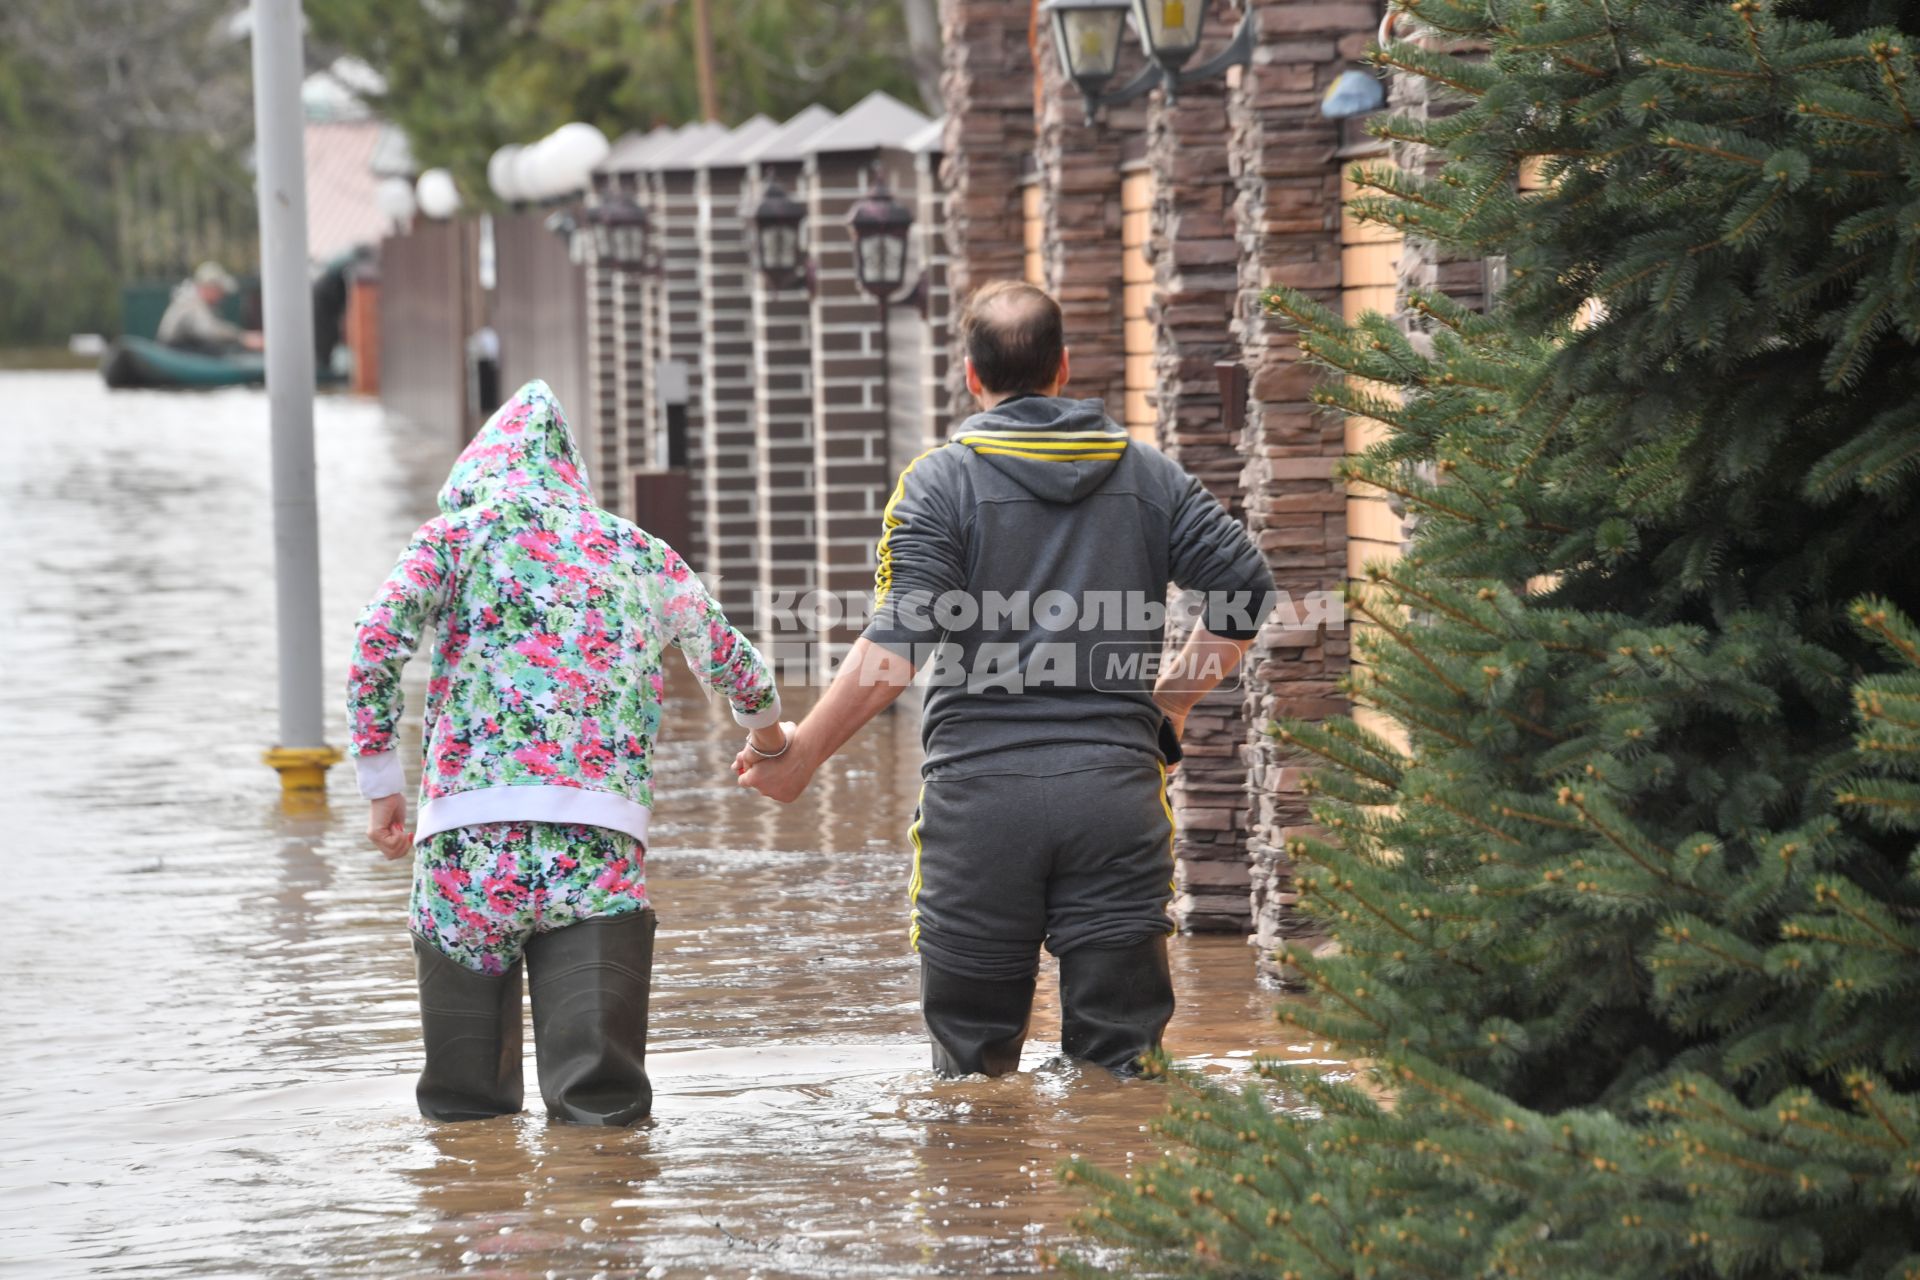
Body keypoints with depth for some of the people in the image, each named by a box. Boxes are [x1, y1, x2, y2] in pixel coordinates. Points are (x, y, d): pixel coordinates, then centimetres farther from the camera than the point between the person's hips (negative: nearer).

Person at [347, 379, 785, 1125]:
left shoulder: (456, 536, 12)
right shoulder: (645, 557, 20)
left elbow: (375, 646, -2)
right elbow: (727, 658, 36)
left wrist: (380, 785, 7)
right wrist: (765, 728, 56)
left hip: (469, 834, -1)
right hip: (603, 840, 1)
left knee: (465, 1105, 9)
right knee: (602, 1099, -11)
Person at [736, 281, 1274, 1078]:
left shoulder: (940, 482, -1)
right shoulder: (1149, 475, 10)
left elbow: (898, 646, -11)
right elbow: (1247, 591, 6)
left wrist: (801, 753, -3)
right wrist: (1171, 700, 18)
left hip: (981, 786, -2)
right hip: (1115, 785, 2)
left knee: (973, 1060, 7)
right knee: (1116, 1059, 3)